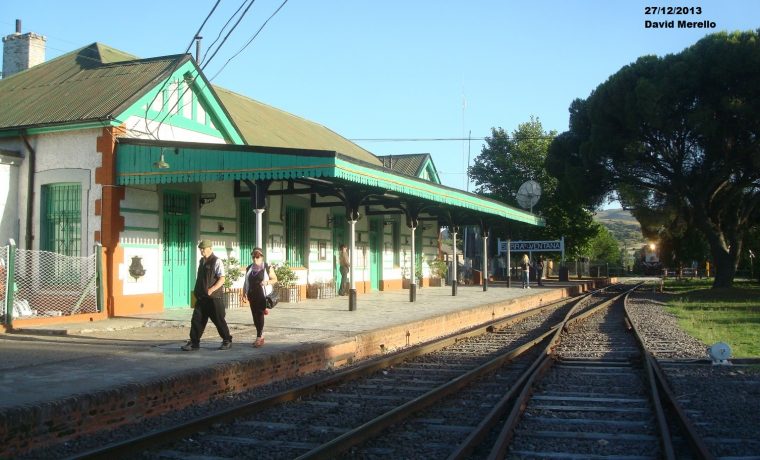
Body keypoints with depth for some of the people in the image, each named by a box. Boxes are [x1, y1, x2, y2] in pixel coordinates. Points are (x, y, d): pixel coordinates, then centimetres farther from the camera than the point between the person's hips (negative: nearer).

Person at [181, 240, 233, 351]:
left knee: (218, 320, 2)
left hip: (214, 297, -7)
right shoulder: (202, 261, 14)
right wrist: (197, 291, 15)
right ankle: (194, 343, 8)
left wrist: (211, 290, -26)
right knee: (196, 319, 2)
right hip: (201, 297, 7)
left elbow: (222, 279, -17)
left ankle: (227, 341, 17)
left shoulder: (216, 261, -11)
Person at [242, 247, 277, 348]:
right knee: (255, 316, 6)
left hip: (262, 295, -5)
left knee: (260, 315, -11)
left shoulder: (267, 267, -1)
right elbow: (246, 281, 17)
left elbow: (275, 279, 1)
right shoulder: (249, 268, 12)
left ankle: (259, 337, -10)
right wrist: (244, 292, 4)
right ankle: (261, 336, 18)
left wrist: (267, 282, -17)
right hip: (252, 296, 5)